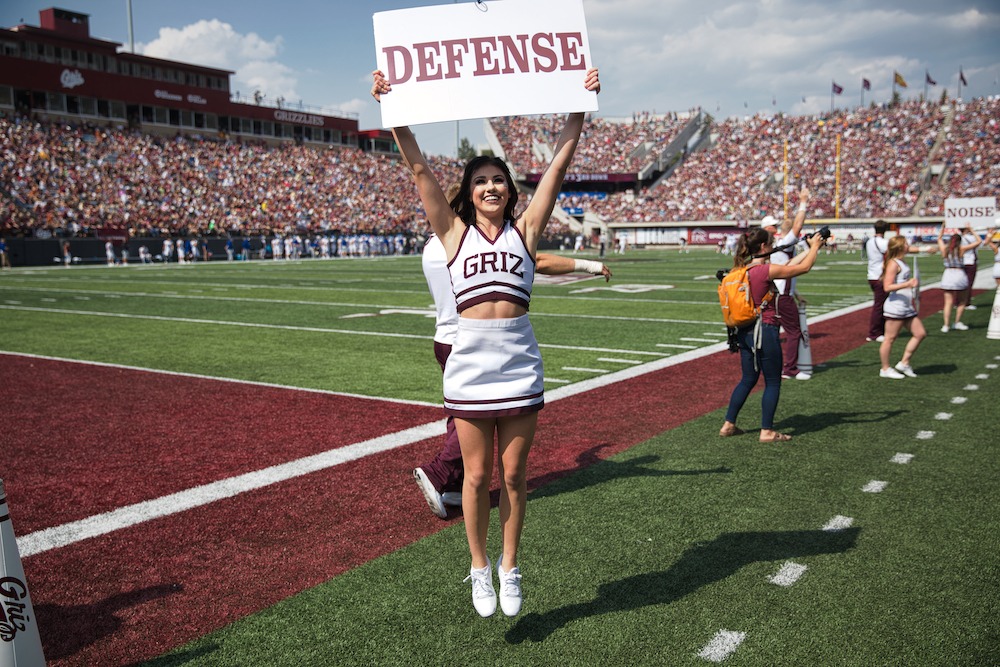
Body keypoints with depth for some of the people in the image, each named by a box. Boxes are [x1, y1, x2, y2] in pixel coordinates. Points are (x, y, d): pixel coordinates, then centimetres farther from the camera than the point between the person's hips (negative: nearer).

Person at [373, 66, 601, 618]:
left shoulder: (525, 229, 7)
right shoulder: (454, 232, 5)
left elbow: (559, 162, 4)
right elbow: (417, 167, 1)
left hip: (520, 365, 1)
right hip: (470, 366, -1)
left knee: (513, 475, 10)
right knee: (477, 476, 9)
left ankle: (509, 567, 28)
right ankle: (479, 567, 28)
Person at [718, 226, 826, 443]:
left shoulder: (744, 269, 7)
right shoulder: (766, 270, -17)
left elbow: (788, 265, 17)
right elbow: (804, 268, -7)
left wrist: (809, 248, 21)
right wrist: (815, 246, 11)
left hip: (745, 332, 8)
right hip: (764, 331, -8)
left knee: (748, 379, 18)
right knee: (773, 382, 6)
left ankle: (728, 425, 20)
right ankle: (767, 431, 10)